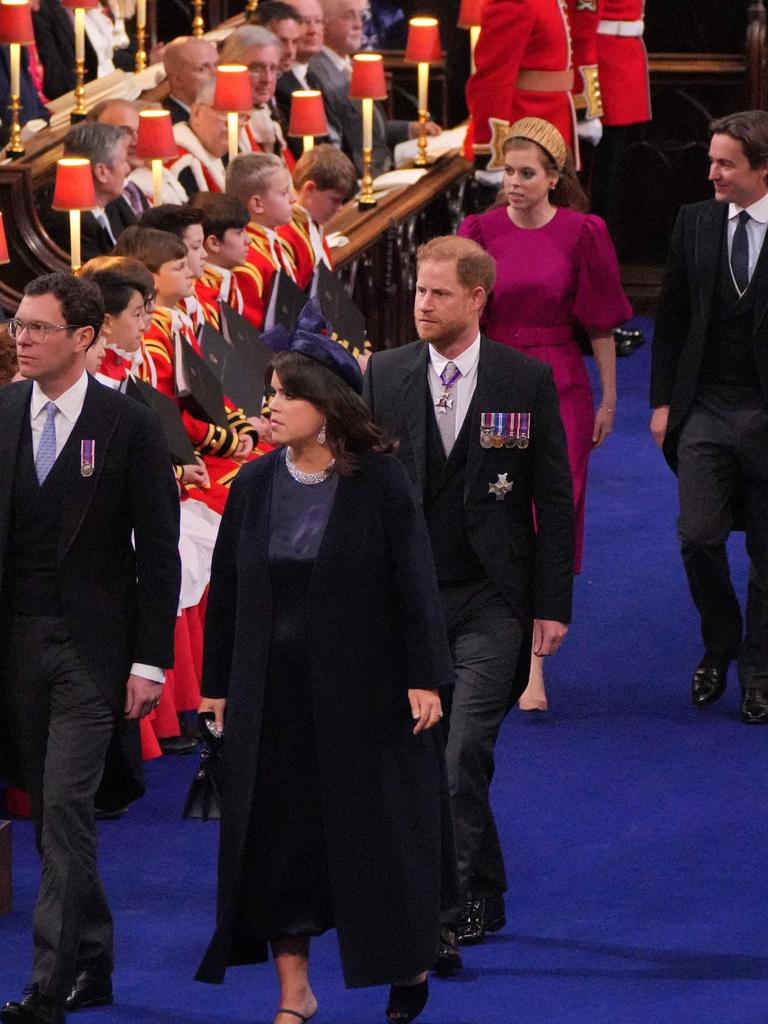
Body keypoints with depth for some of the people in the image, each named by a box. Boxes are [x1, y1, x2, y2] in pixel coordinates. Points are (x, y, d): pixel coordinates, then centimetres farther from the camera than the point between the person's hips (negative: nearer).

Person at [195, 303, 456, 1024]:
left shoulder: (379, 483, -9)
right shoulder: (255, 485, 2)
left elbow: (414, 581, -9)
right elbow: (226, 588, 7)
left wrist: (424, 677, -13)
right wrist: (218, 683, 7)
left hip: (361, 686, -4)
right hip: (272, 689, 4)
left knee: (375, 823, 5)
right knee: (276, 832, 5)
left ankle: (408, 960, 26)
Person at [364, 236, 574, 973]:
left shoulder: (527, 381, -2)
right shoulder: (385, 375, 4)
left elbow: (554, 497, 1)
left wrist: (552, 603, -3)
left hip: (491, 599, -3)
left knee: (464, 753, -14)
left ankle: (452, 913, -12)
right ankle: (484, 900, 24)